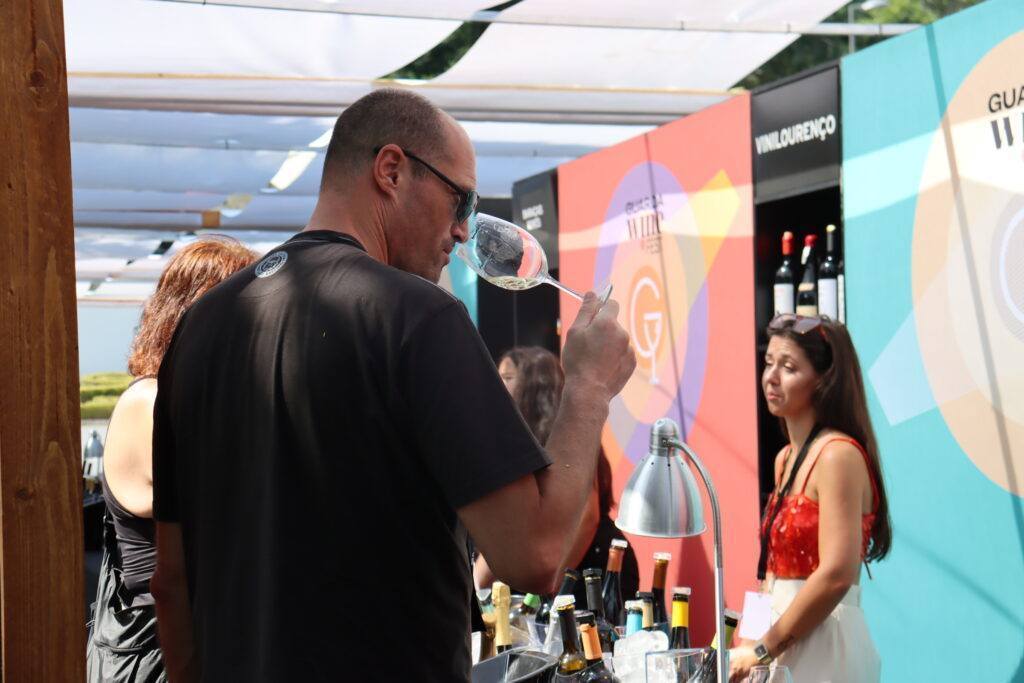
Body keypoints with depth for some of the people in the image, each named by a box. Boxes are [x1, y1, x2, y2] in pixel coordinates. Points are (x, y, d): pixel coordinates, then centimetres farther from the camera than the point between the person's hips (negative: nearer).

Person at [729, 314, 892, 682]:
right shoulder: (785, 459, 11)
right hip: (785, 644, 8)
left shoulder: (839, 455, -14)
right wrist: (750, 637, 4)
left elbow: (836, 575, -21)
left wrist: (764, 651, -15)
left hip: (825, 645, -8)